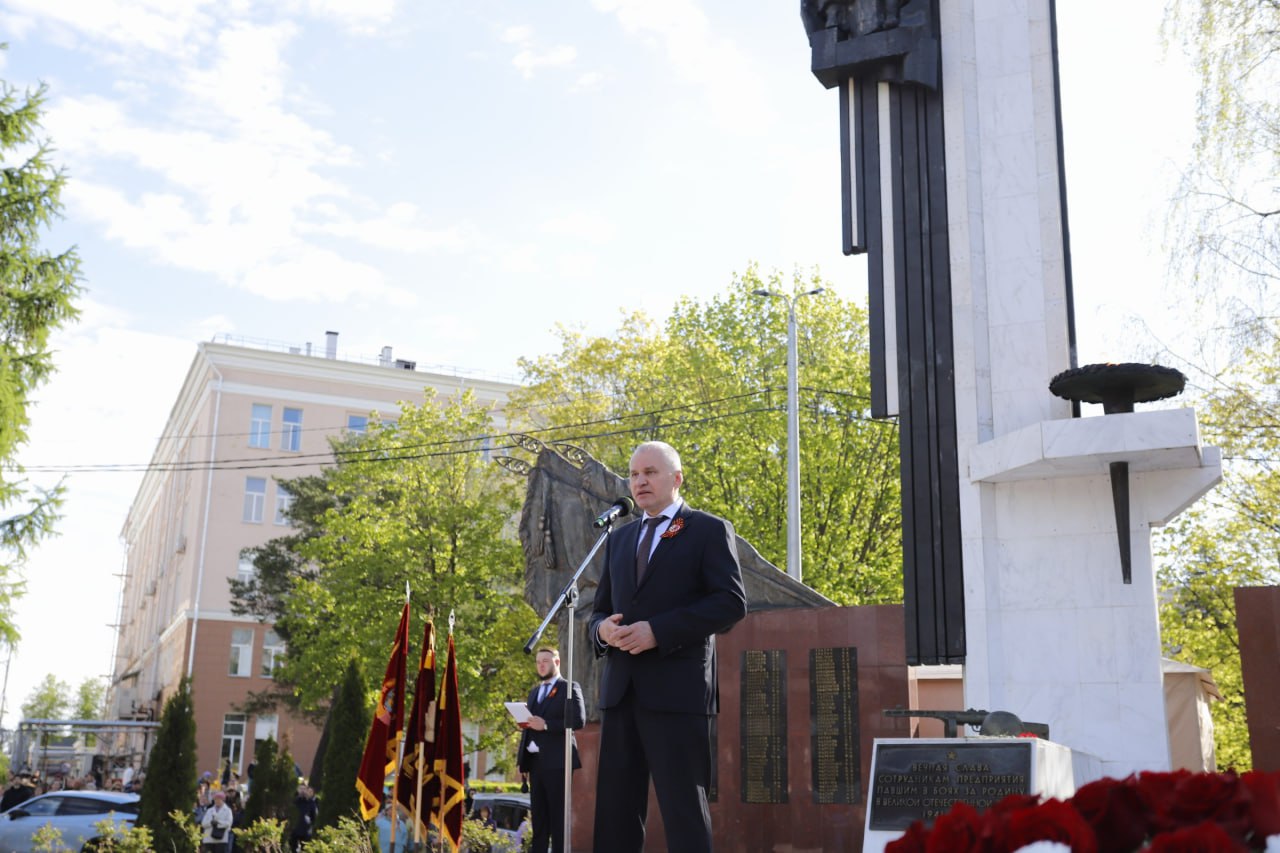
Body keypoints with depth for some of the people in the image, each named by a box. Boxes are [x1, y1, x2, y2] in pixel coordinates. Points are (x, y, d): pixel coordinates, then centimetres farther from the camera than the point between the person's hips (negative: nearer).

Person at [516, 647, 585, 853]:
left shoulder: (569, 688, 0)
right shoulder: (534, 691, 22)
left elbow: (578, 720, -12)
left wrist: (546, 725, -18)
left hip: (556, 760, -7)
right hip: (534, 760, 7)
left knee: (558, 814, -5)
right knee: (538, 813, 7)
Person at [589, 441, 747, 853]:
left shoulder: (709, 530, 3)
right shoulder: (619, 539, 21)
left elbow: (732, 602, -8)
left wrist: (657, 631, -16)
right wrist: (603, 629, -3)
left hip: (677, 690, -6)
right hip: (620, 690, 6)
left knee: (684, 811, -3)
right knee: (615, 811, 7)